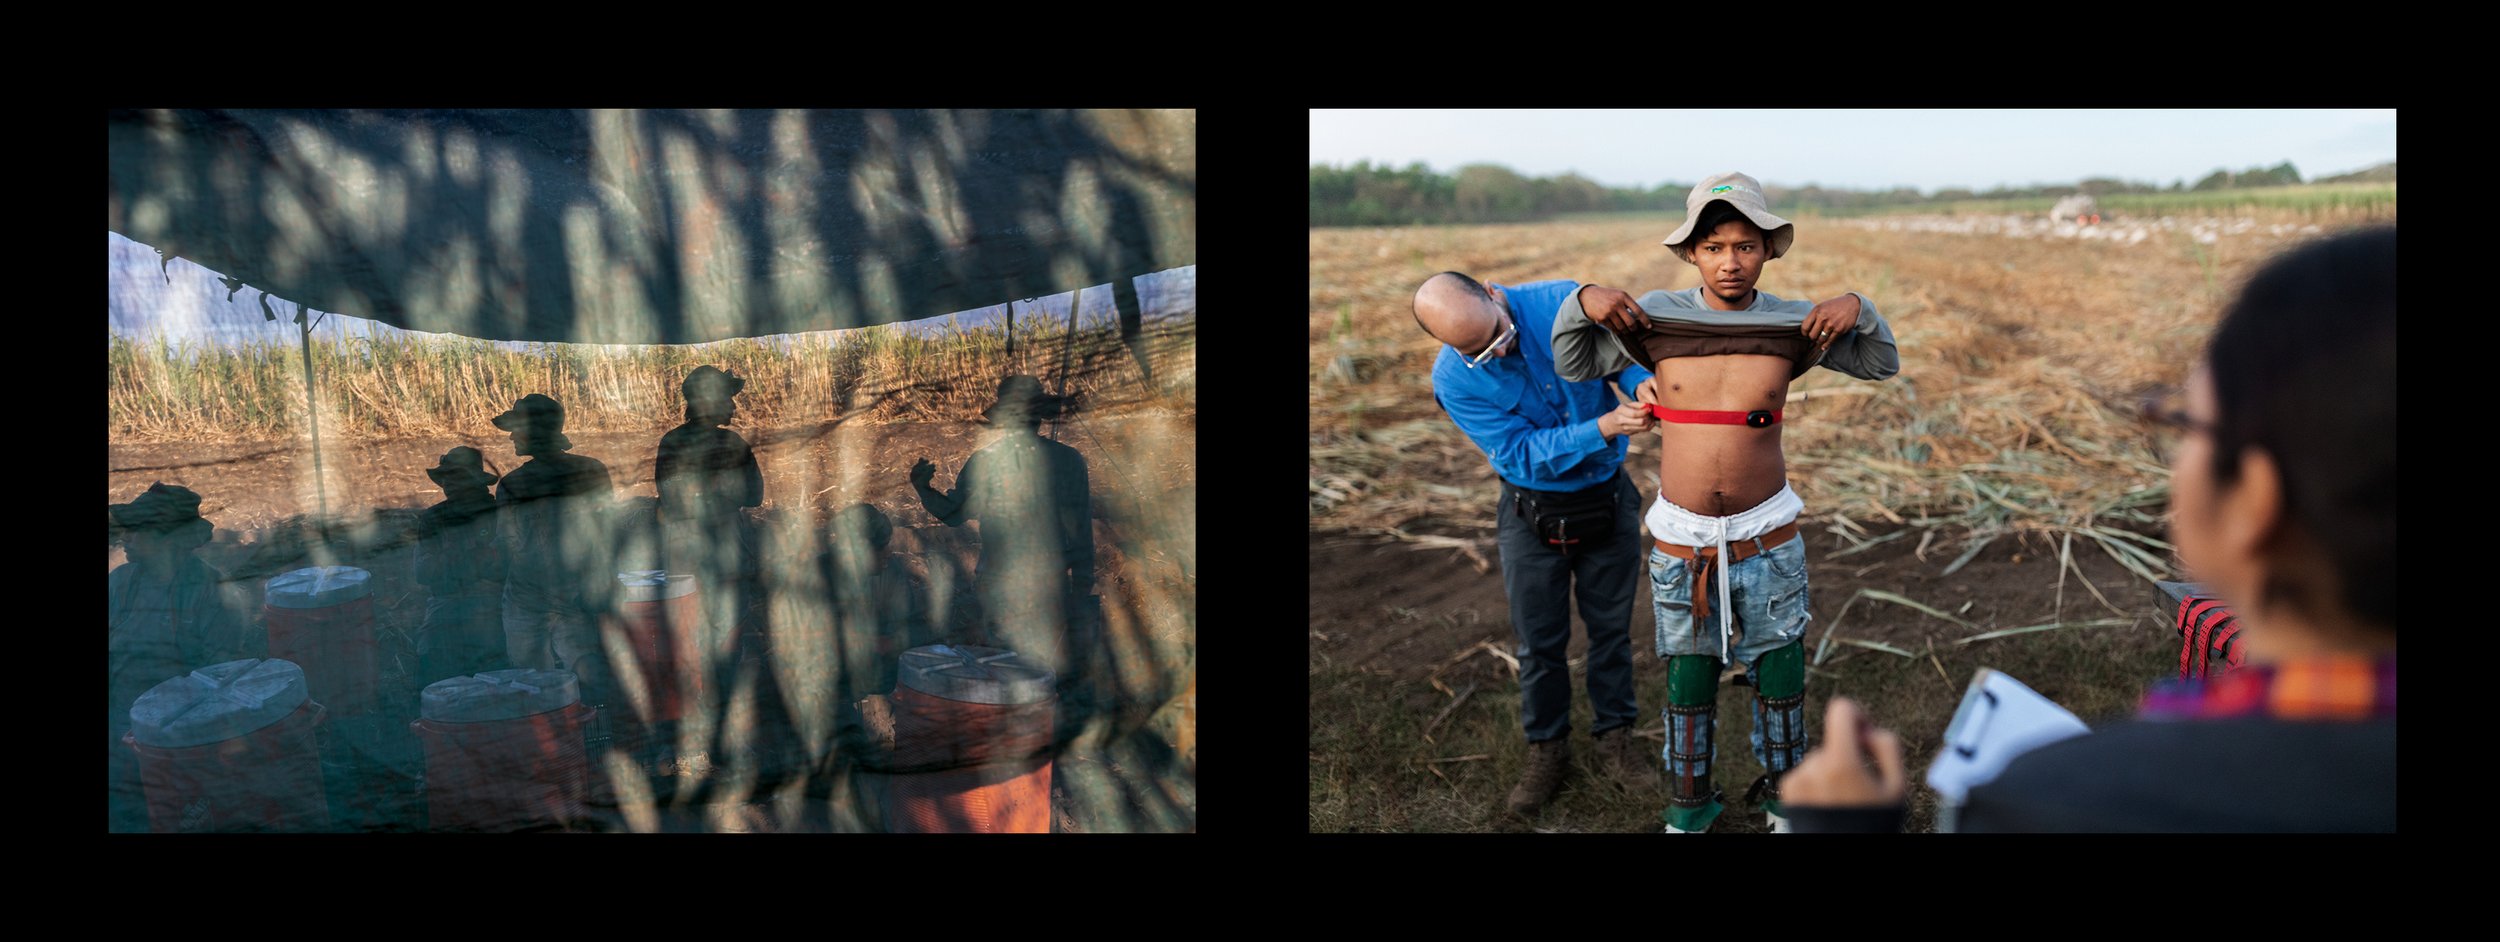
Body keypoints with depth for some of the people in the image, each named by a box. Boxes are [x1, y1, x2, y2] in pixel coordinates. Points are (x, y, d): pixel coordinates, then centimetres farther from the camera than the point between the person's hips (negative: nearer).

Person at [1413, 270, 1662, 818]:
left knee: (1611, 627, 13)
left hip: (1607, 499, 1)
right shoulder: (1455, 381, -23)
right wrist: (1603, 428, -34)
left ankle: (1614, 737, 31)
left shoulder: (1565, 303, -20)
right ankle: (1547, 749, 28)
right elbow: (1524, 455, -23)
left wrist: (1644, 384, -29)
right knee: (1540, 640, 9)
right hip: (1533, 513, -1)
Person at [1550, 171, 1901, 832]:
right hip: (1680, 542, 0)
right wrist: (1582, 303, -12)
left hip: (1767, 539, 0)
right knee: (1687, 683, 12)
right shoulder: (1656, 316, -6)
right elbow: (1573, 364, 6)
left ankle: (1783, 798, 35)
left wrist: (1858, 308, -12)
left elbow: (1882, 364, 7)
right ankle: (1689, 812, 31)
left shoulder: (1792, 325, -6)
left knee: (1779, 678, 12)